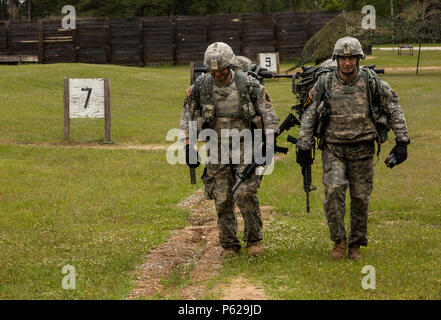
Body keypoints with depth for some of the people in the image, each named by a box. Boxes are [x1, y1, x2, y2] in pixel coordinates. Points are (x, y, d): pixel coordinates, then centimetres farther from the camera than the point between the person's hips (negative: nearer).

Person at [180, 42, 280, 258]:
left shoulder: (248, 84, -7)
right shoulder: (201, 86, -2)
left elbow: (268, 114, -1)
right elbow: (188, 116, 7)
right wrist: (188, 146, 1)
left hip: (245, 148, -2)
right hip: (217, 151, 2)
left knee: (245, 193, -15)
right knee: (222, 199, 2)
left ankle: (254, 239, -1)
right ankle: (229, 245, 13)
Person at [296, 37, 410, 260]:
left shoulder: (371, 82, -3)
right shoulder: (325, 84, -2)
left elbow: (394, 111, 4)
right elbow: (309, 116, 7)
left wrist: (401, 141, -1)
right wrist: (304, 146, 6)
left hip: (362, 150, 0)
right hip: (333, 149, 0)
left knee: (361, 198, 4)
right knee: (333, 191, -16)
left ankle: (356, 245, 18)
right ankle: (339, 241, 0)